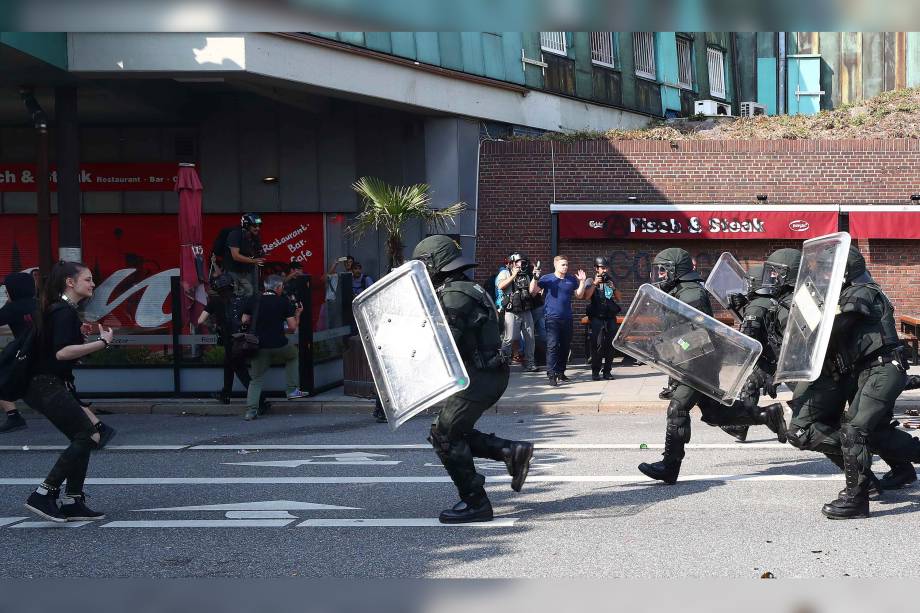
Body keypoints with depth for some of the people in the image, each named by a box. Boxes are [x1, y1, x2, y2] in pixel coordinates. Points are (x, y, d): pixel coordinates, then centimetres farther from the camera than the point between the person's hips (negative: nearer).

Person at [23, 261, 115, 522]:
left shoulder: (60, 310, 16)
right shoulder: (64, 312, -15)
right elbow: (62, 352, -27)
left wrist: (80, 333, 12)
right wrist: (102, 342, -24)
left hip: (50, 386, 10)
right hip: (49, 387, -10)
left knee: (83, 439, 9)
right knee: (88, 437, -11)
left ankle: (73, 503, 9)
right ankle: (43, 495, -11)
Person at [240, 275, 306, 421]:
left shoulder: (254, 301, 5)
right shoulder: (283, 302, -3)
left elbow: (244, 320, 11)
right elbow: (293, 327, -3)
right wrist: (297, 314, 15)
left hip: (259, 346, 2)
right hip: (278, 344, -2)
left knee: (256, 378, 9)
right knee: (293, 355, 29)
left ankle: (251, 410, -2)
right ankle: (291, 390, 24)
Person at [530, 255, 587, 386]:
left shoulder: (572, 280, 12)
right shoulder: (547, 279, 0)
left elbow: (579, 295, 15)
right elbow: (533, 291, -4)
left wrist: (582, 282, 4)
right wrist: (535, 278, -18)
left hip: (567, 318, 5)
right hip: (552, 318, -5)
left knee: (565, 346, 11)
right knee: (552, 345, -12)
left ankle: (561, 372, 23)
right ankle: (551, 374, -14)